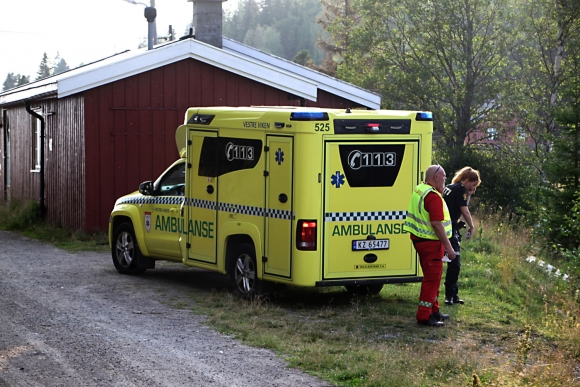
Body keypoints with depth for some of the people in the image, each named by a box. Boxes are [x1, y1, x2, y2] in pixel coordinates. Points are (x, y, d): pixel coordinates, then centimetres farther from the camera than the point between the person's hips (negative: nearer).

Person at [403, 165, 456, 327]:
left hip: (420, 239, 10)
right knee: (432, 278, -4)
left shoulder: (419, 190, 10)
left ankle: (433, 310, 30)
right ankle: (424, 316, -3)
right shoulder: (433, 196, -21)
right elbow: (437, 224, -25)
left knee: (432, 276, 20)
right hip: (430, 242, -10)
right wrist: (448, 246, -22)